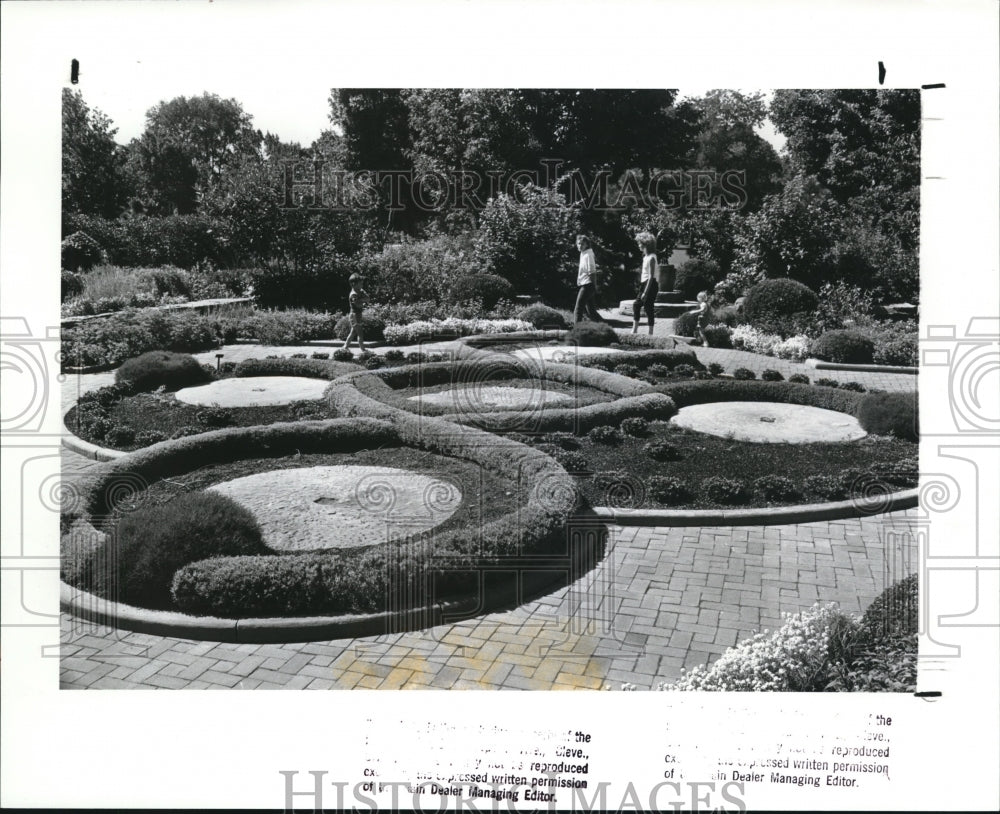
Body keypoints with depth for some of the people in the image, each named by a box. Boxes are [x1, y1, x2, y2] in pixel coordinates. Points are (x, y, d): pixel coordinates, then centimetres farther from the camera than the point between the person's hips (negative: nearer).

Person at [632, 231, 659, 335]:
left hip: (650, 285, -10)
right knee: (636, 305, 8)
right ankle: (635, 330, 12)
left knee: (649, 309, -4)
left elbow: (651, 276, -20)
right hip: (644, 284, 10)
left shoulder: (651, 258, -16)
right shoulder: (646, 256, 13)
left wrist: (645, 292, -21)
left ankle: (650, 333, 2)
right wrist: (642, 289, 18)